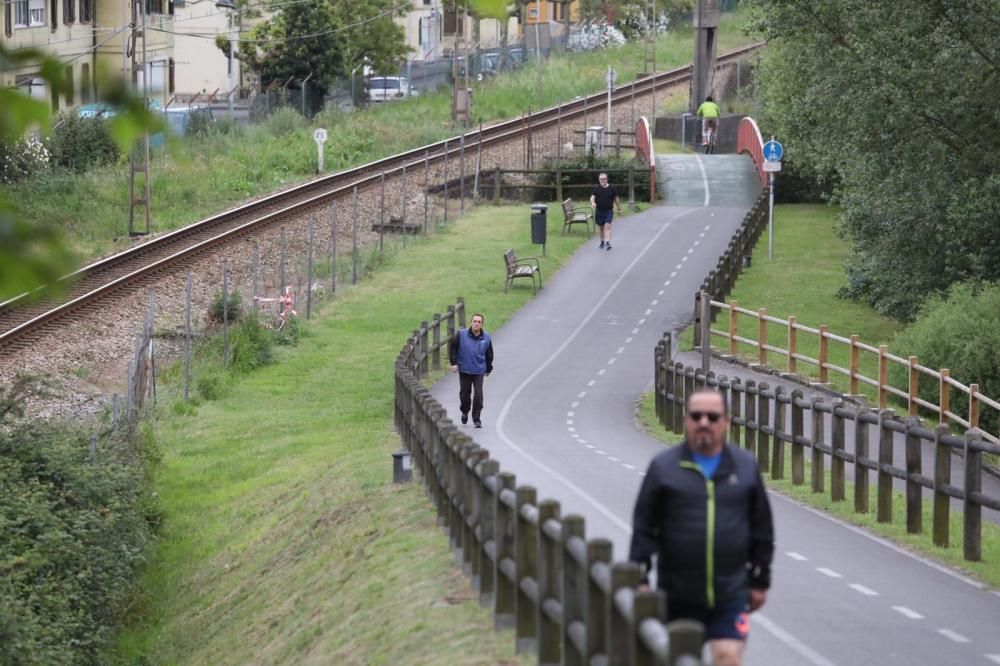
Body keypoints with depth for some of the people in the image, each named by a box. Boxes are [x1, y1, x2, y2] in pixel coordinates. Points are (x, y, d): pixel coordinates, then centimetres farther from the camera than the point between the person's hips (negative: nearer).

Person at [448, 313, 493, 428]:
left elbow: (489, 355, 10)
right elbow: (452, 347, 0)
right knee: (464, 394, 10)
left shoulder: (486, 338, -3)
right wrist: (453, 362, -7)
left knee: (478, 395, -8)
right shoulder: (461, 334, -8)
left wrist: (488, 369, 17)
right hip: (464, 370, 0)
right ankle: (465, 412, 38)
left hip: (479, 371, 0)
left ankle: (477, 419, 2)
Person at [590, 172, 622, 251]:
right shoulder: (596, 188, 2)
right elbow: (592, 197, -7)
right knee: (601, 227, 13)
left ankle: (608, 242, -23)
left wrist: (619, 208, 11)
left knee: (607, 226, -15)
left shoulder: (611, 188, 0)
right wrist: (592, 202, -29)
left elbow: (616, 199, 7)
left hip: (608, 211, -2)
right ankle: (602, 242, 28)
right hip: (599, 211, 2)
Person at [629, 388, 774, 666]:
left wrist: (760, 580, 12)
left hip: (731, 593, 0)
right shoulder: (664, 467, 1)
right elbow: (643, 529, 0)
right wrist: (638, 580, -5)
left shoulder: (745, 466, 6)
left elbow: (761, 530, 12)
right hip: (678, 597, 0)